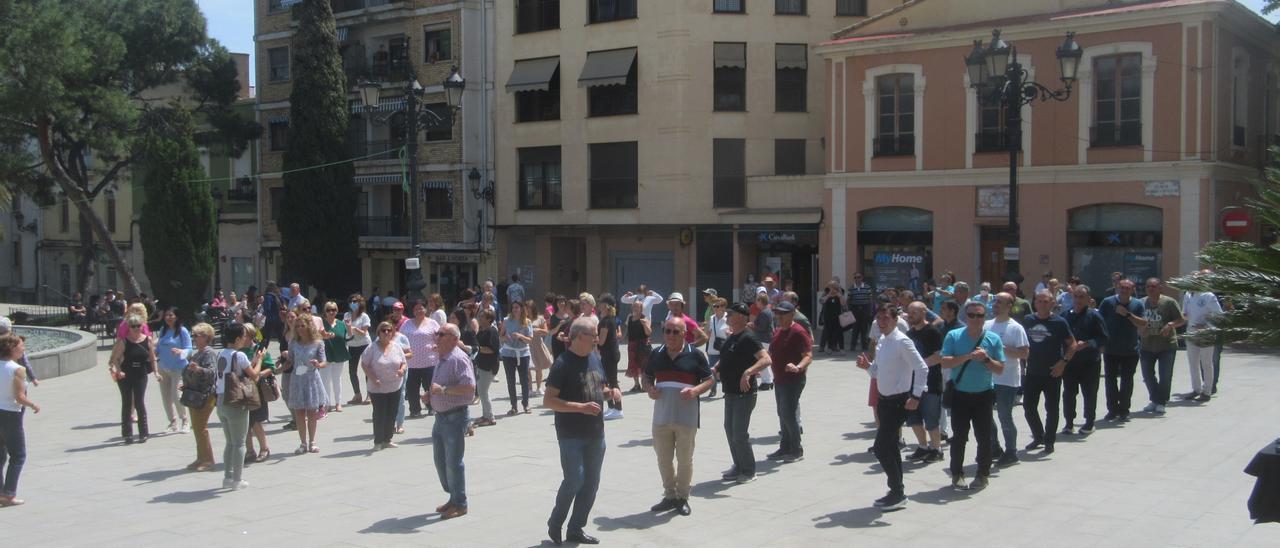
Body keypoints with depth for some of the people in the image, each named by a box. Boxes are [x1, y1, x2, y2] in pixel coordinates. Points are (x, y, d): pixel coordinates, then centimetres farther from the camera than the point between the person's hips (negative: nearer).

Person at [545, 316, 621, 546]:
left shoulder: (595, 359, 8)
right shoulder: (563, 364, -14)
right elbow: (548, 400, -17)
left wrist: (610, 392, -1)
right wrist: (581, 407, -25)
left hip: (596, 433, 7)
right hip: (571, 435, -7)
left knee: (592, 482, 9)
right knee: (575, 479, -11)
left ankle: (576, 529, 21)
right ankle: (555, 523, 12)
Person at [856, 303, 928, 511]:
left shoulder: (902, 342, -17)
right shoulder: (881, 341, 9)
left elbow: (922, 368, -19)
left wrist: (916, 396, -21)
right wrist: (868, 365, -2)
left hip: (898, 402, -9)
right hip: (885, 400, 9)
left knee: (881, 447, -10)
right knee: (890, 447, 15)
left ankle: (897, 493, 2)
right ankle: (897, 492, 26)